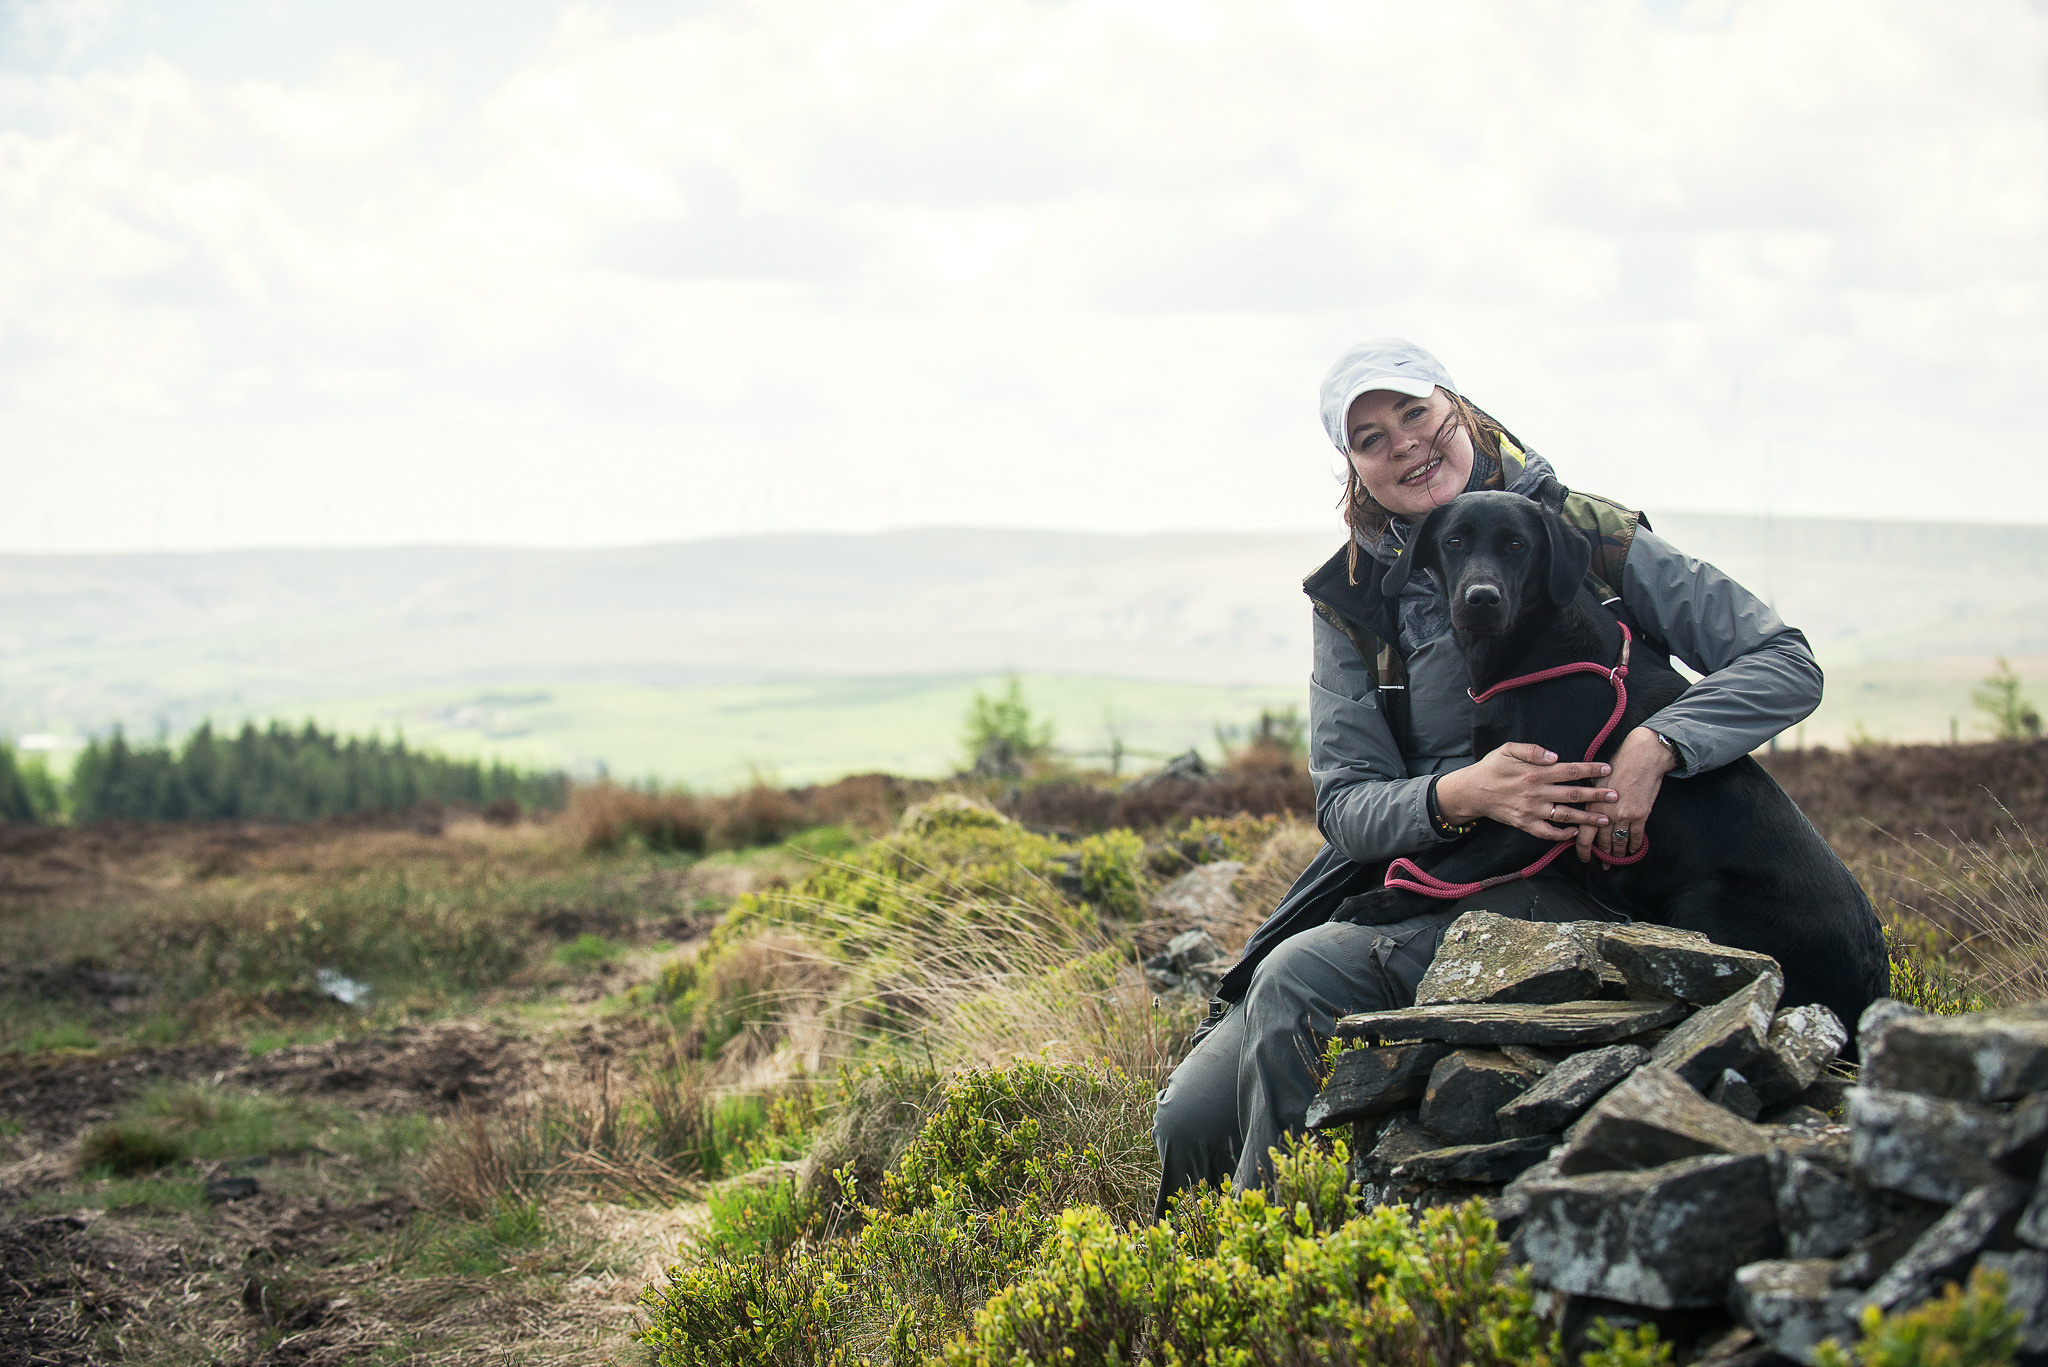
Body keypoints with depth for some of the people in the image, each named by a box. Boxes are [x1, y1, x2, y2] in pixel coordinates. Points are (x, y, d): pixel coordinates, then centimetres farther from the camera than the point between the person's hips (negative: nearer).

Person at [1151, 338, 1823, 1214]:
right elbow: (1344, 803, 1)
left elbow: (1787, 665, -7)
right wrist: (1462, 796, -21)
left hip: (1565, 890, -4)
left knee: (1301, 977, -29)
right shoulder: (1351, 600, 8)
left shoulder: (1589, 537, -1)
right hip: (1404, 888, 4)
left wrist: (1655, 746, -25)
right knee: (1191, 1120, -13)